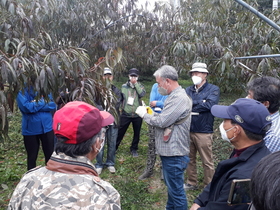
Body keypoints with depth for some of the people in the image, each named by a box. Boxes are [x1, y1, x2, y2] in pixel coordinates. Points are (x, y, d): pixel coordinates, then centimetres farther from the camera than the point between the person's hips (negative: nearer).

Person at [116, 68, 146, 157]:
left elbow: (142, 94, -17)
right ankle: (114, 148, 21)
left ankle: (134, 149, 31)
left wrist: (135, 84, -14)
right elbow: (120, 98, 12)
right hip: (125, 114, 0)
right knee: (120, 132, 5)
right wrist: (122, 107, 6)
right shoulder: (124, 86, 5)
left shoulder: (140, 86, 4)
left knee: (137, 133, 12)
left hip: (137, 114, 1)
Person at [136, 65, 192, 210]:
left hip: (174, 154, -11)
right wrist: (150, 112, 2)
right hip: (169, 152, 11)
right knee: (171, 186, 25)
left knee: (176, 190, 4)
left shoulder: (179, 98, -22)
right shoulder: (174, 96, 12)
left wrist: (144, 114, -9)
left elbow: (161, 121, -24)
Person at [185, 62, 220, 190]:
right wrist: (200, 103, -15)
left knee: (207, 162, 8)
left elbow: (209, 105, -21)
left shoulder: (213, 89, -4)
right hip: (187, 130, 5)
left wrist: (191, 104, -11)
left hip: (203, 132, -5)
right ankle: (191, 183, 35)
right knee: (189, 159, 17)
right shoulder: (188, 90, 9)